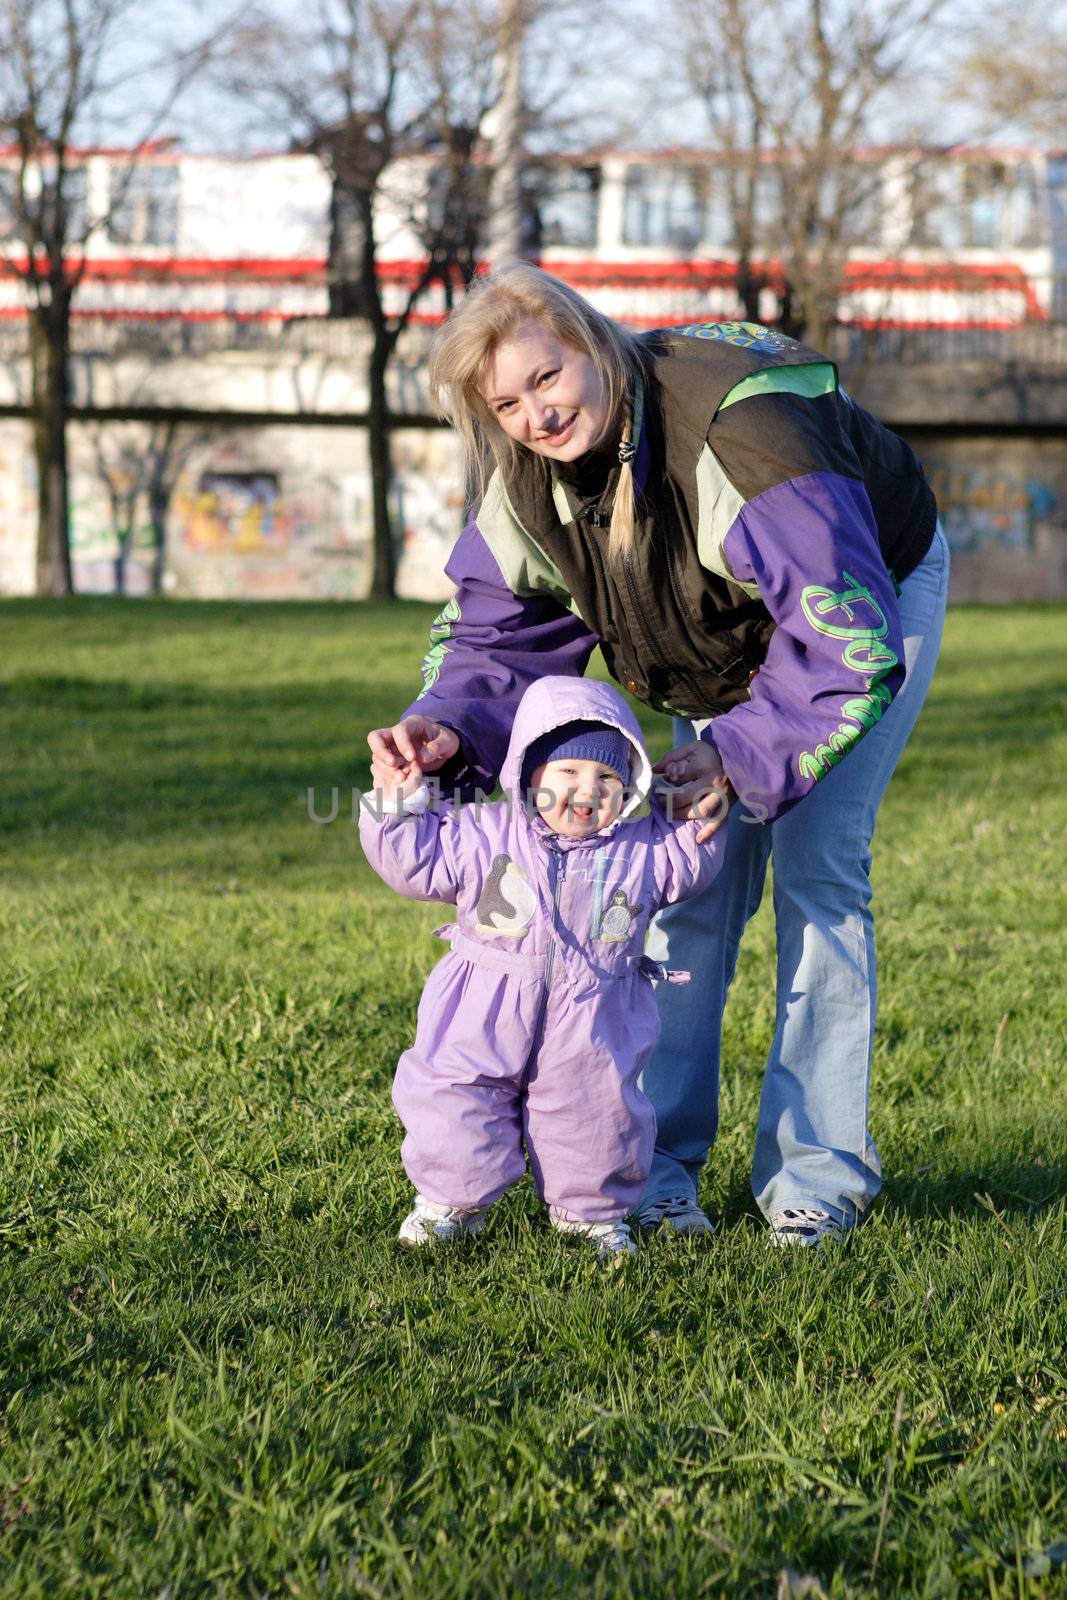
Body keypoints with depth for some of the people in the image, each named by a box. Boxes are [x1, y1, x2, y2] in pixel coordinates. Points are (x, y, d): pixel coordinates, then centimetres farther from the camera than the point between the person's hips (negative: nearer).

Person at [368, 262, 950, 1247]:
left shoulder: (737, 427, -41)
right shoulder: (527, 482, -20)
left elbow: (849, 639, -40)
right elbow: (497, 628, -11)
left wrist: (745, 756, -43)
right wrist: (448, 727, -32)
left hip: (872, 594, -6)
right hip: (728, 638, 6)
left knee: (816, 863, -13)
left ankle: (819, 1174, -5)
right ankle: (656, 1164, 5)